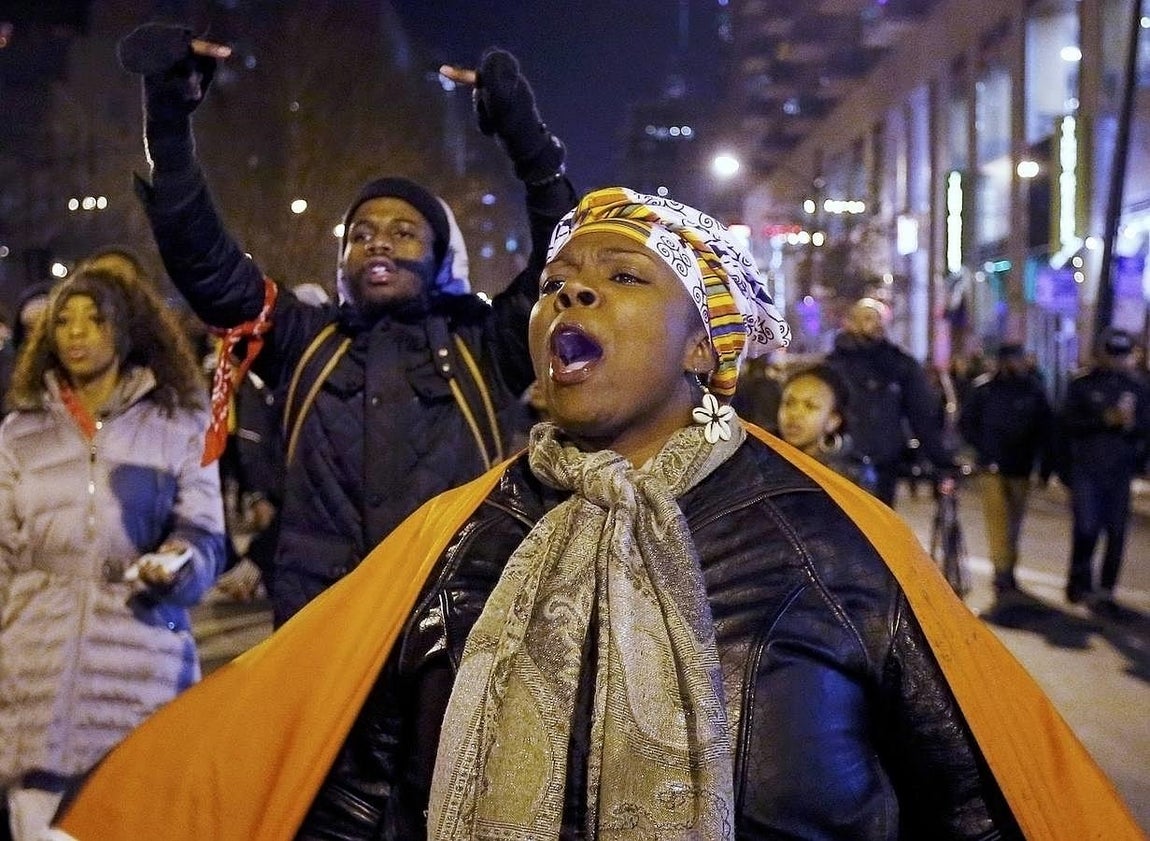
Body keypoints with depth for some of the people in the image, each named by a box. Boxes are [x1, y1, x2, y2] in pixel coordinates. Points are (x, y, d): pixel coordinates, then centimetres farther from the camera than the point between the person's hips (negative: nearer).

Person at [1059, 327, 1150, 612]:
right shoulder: (1082, 385, 2)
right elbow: (1069, 423, -5)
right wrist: (1105, 420, -15)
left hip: (1120, 471, 3)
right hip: (1086, 469, -3)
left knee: (1116, 533, 3)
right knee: (1086, 529, -8)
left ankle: (1105, 591, 12)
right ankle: (1080, 579, 12)